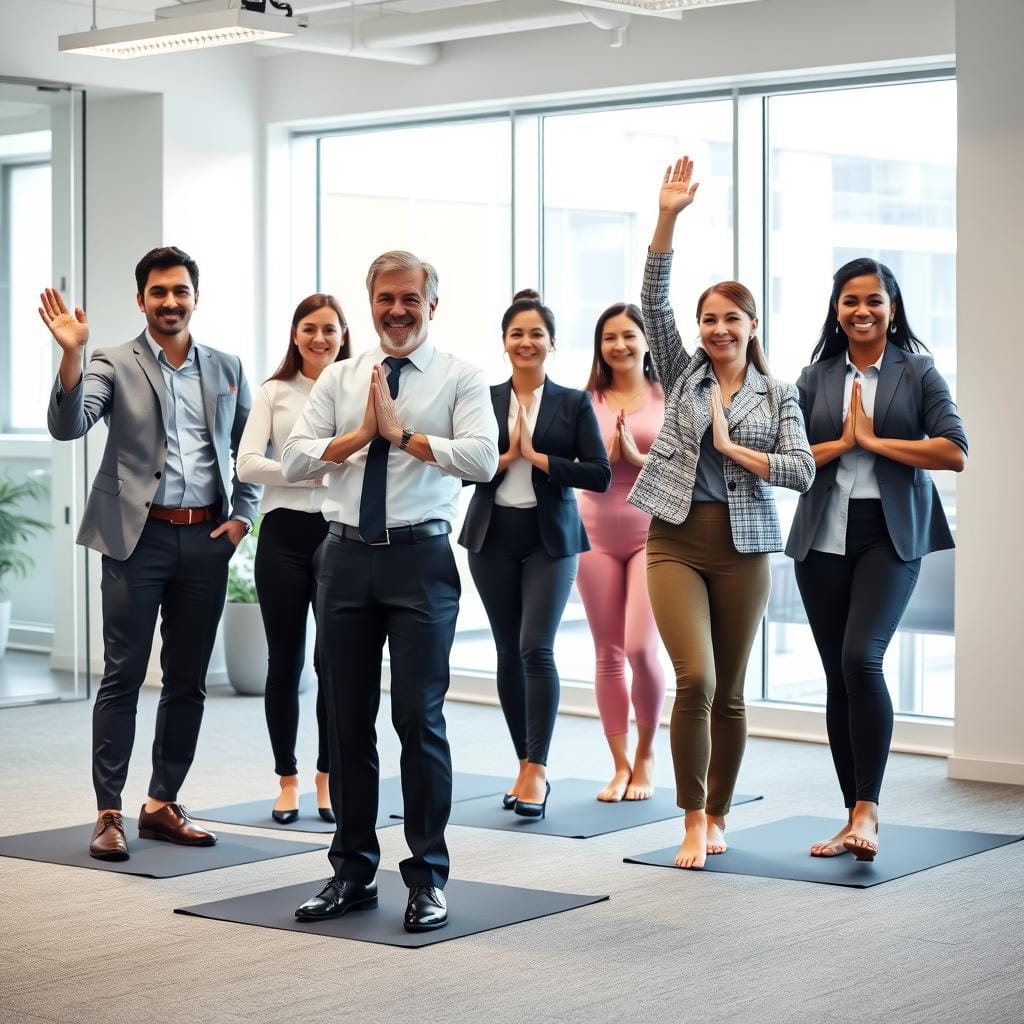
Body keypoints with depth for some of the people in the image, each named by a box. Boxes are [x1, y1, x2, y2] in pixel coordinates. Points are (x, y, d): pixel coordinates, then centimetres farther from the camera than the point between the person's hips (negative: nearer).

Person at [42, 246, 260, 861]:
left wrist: (242, 515, 4)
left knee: (188, 682, 9)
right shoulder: (115, 365, 0)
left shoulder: (227, 369, 10)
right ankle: (109, 813, 4)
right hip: (138, 537, -4)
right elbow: (67, 427, -15)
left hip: (206, 540, 4)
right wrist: (71, 353, -27)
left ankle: (163, 805, 20)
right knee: (123, 678, -2)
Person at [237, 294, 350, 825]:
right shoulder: (273, 393, 7)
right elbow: (247, 464, -4)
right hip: (284, 534, 1)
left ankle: (327, 777, 13)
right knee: (285, 663, 6)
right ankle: (287, 780, 19)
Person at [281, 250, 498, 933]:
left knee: (420, 719, -2)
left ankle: (428, 877, 9)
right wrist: (362, 434, -8)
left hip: (420, 557, -4)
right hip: (347, 556, 4)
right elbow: (293, 460, 4)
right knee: (348, 719, 9)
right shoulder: (339, 378, 11)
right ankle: (353, 872, 21)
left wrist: (401, 432, -12)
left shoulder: (460, 378, 1)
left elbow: (483, 458, -14)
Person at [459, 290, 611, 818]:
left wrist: (537, 457, -13)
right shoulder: (482, 399, 5)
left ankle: (537, 769, -10)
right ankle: (526, 765, 17)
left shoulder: (573, 403, 1)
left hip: (550, 539, -2)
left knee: (536, 648, -14)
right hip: (493, 537, 2)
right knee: (509, 653, 7)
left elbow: (600, 475, -7)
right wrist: (506, 455, -15)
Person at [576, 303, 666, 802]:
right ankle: (620, 766, 15)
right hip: (597, 533, 2)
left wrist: (636, 456, -16)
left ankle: (645, 756, 11)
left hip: (653, 532, -2)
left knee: (641, 648, -11)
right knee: (608, 653, 5)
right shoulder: (587, 401, 5)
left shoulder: (668, 397, 1)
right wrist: (607, 454, -15)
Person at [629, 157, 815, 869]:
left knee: (729, 691, 6)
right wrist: (667, 219, -12)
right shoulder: (684, 374, 9)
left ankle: (718, 814, 22)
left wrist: (734, 448, -9)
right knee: (695, 679, -14)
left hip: (744, 547, 1)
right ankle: (694, 822, -5)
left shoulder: (778, 393, 8)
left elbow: (803, 471, -2)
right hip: (678, 541, 0)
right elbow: (654, 303, -3)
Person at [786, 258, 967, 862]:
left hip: (891, 535, -4)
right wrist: (841, 443, -9)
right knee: (838, 675, 6)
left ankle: (868, 809, -15)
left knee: (861, 658, -21)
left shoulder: (918, 373, 2)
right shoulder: (816, 377, 10)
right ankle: (855, 818, 14)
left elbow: (955, 452, -9)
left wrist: (875, 440, -10)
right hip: (824, 538, 4)